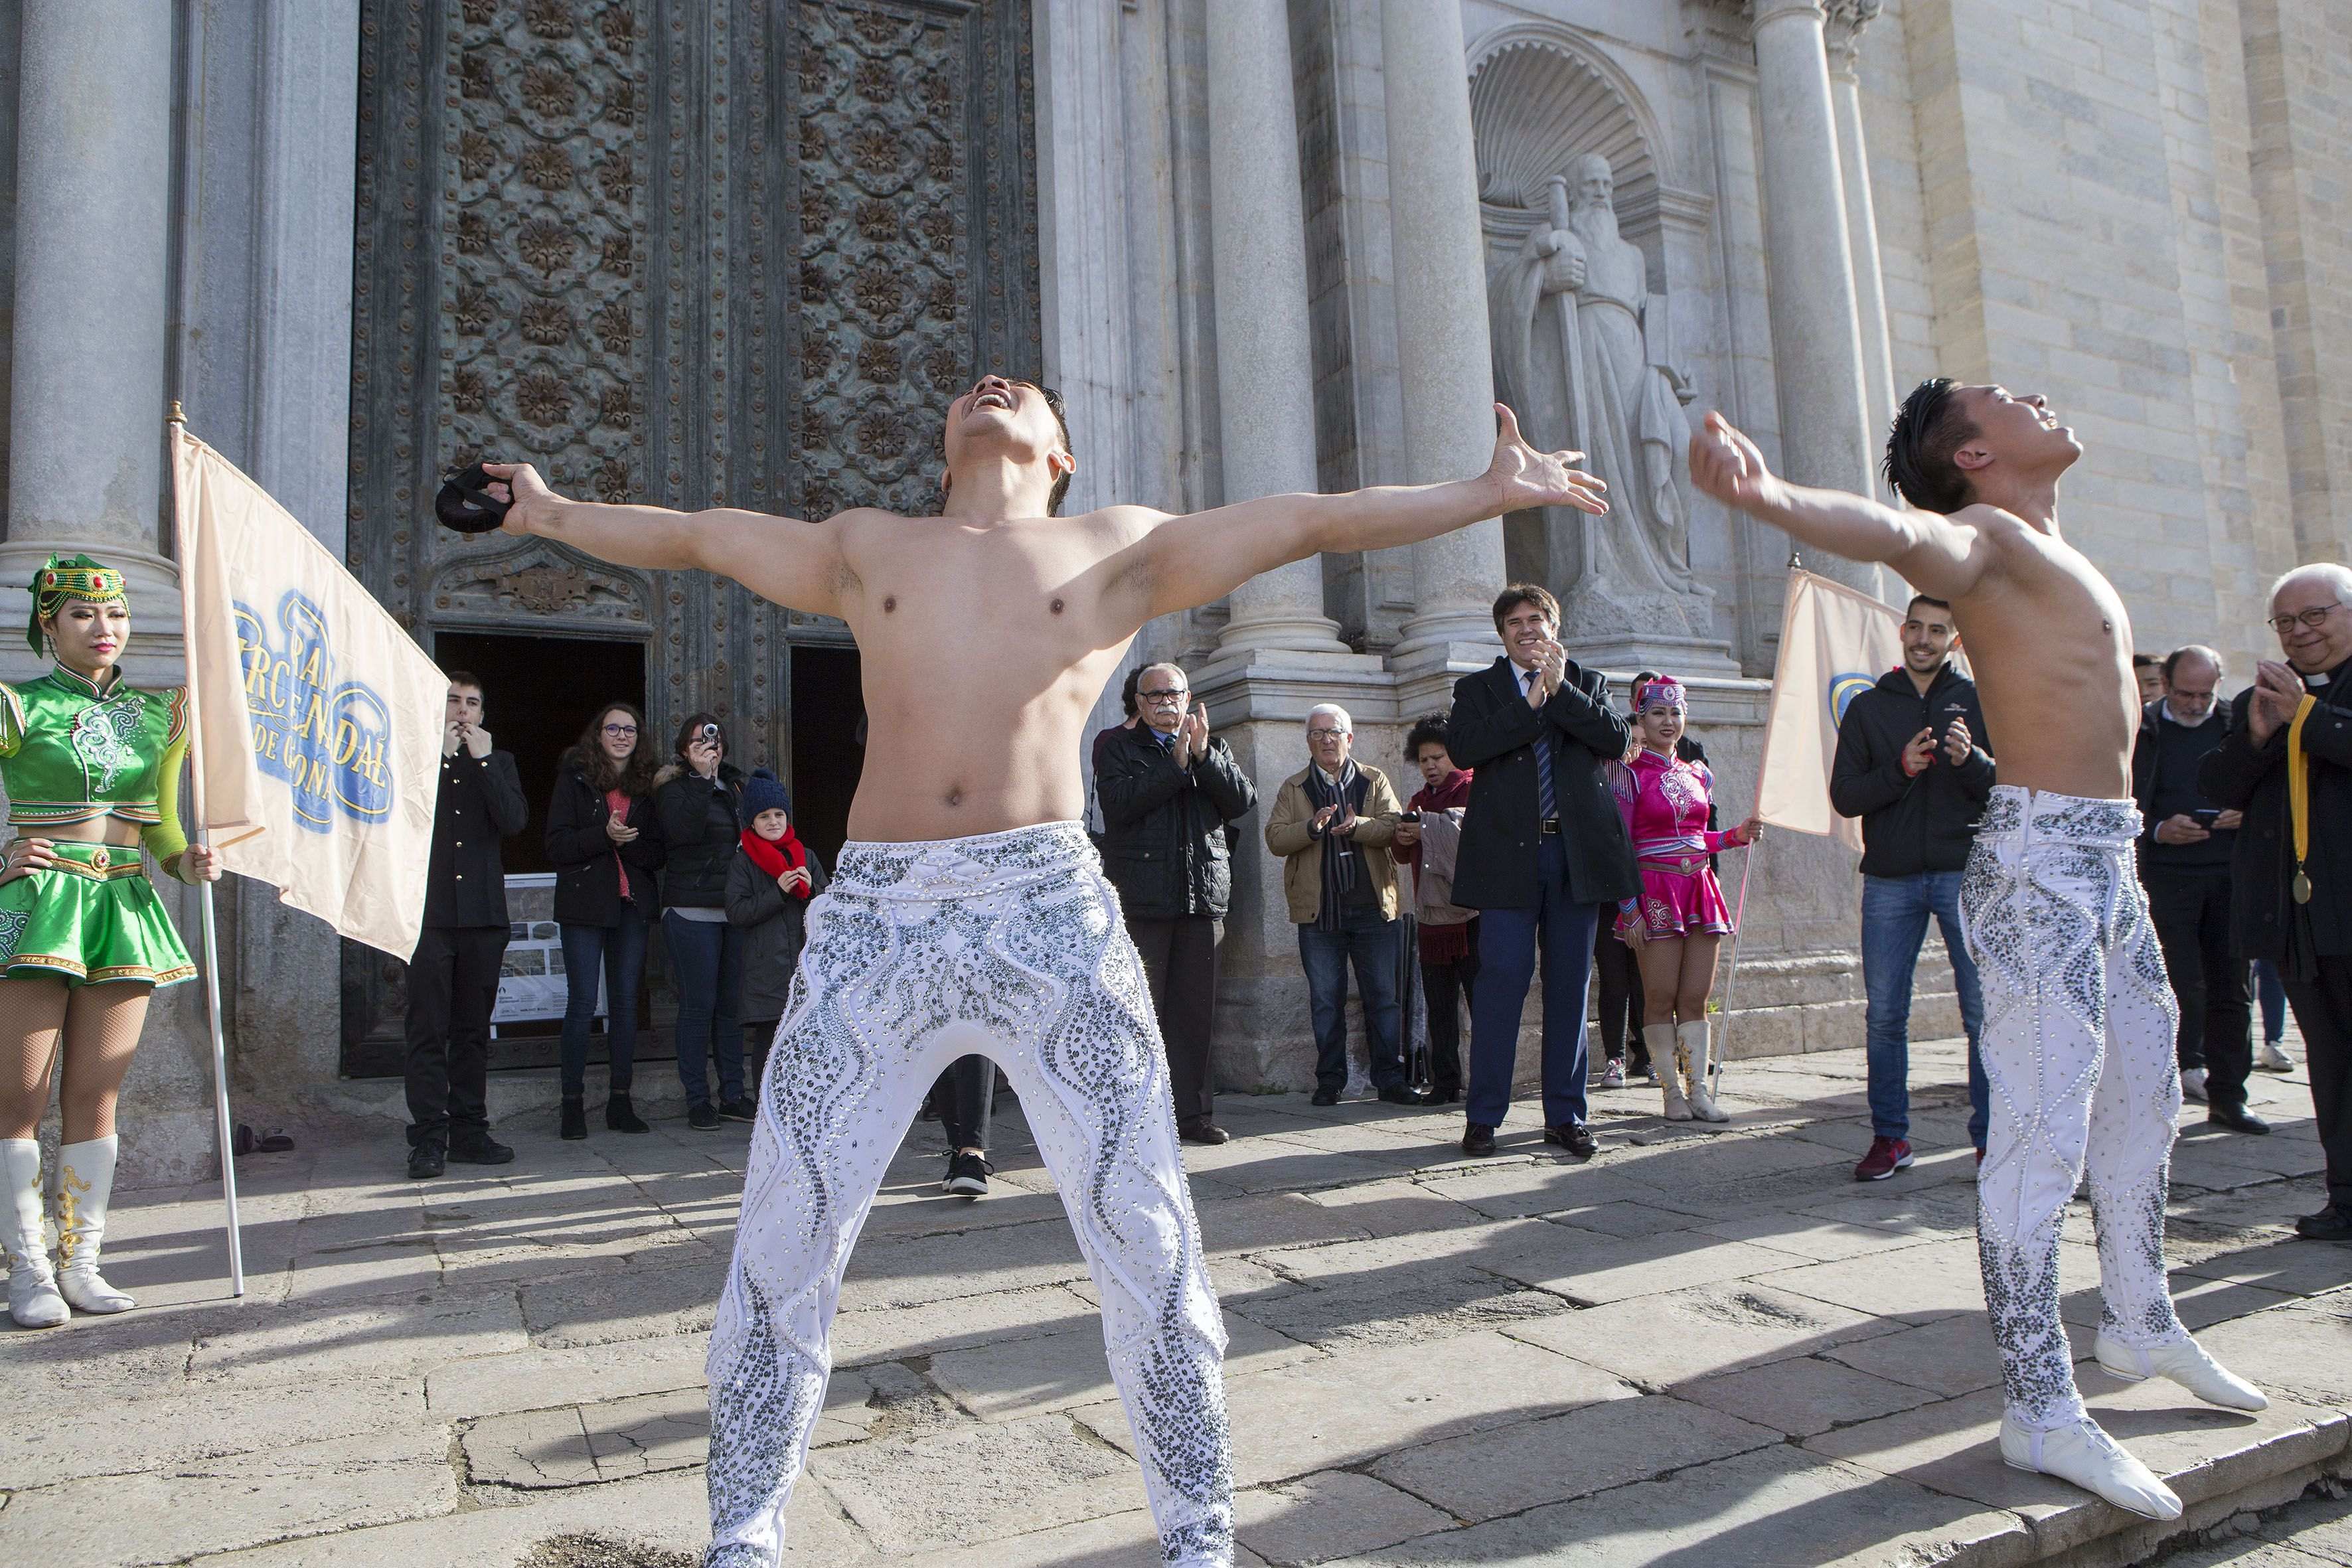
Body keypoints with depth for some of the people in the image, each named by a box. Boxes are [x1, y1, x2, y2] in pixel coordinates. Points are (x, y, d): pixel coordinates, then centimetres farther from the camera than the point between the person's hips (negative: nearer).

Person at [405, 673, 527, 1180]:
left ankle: (469, 1132, 13)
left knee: (473, 1028, 7)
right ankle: (428, 1138, -1)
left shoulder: (499, 762, 15)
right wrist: (440, 753, -10)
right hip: (429, 911, -3)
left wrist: (482, 759, -7)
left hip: (483, 913, 3)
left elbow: (515, 821, -3)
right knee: (428, 1030, -4)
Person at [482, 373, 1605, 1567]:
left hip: (1052, 911, -1)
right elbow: (696, 536, 32)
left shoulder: (1118, 548, 16)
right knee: (779, 1250, 4)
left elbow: (1304, 521, 15)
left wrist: (1487, 492, 14)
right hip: (875, 918, 2)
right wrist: (553, 512, 38)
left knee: (1149, 1244, 1)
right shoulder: (867, 549, 21)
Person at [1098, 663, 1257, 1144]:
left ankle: (1194, 1114, 13)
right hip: (1140, 899, -3)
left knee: (1197, 1011, 5)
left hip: (1203, 897, 3)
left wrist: (1203, 755, -8)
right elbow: (1117, 803, -10)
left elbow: (1243, 803, 3)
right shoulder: (1117, 746, 8)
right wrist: (1176, 763, -11)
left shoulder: (1214, 748, 18)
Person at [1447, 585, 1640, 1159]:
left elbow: (1618, 740, -4)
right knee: (1502, 979, -5)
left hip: (1577, 852, 2)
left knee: (1570, 983, 7)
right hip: (1508, 853, -2)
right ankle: (1483, 1116, 4)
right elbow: (1462, 747, -11)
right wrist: (1532, 702, -13)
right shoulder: (1478, 688, 9)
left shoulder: (1587, 683, 14)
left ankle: (1565, 1115, 16)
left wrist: (1561, 690, -11)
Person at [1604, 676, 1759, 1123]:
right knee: (1661, 997, -3)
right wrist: (1629, 908, -14)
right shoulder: (1628, 771, -3)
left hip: (1700, 888, 5)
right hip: (1655, 891, -5)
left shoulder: (1698, 773, 15)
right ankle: (1673, 1091, 6)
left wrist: (1738, 835, 6)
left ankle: (1699, 1089, 9)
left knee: (1696, 997, 5)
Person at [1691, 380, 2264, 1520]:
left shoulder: (2050, 551, 18)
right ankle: (2039, 1413, -1)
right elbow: (1898, 534, -33)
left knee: (2145, 1098, 20)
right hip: (2038, 857, -10)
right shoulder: (1984, 538, -9)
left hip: (2110, 855, 10)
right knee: (2044, 1134, -8)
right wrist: (1767, 495, -51)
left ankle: (2139, 1323, 39)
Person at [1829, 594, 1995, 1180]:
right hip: (1890, 879, 1)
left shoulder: (1979, 702, 8)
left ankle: (1991, 1137, 9)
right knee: (1884, 1015, 3)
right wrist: (1900, 769, -13)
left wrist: (1971, 760, -17)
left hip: (1966, 874, -1)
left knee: (1984, 1011, -3)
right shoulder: (1867, 707, 11)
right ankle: (1889, 1136, 14)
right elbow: (1843, 795, 3)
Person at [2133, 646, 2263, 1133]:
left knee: (2230, 987, 6)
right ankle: (2187, 1068, 12)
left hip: (2228, 876, 3)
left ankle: (2227, 1096, 16)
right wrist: (2158, 830, -19)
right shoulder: (2141, 729, 0)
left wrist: (2246, 814, -8)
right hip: (2165, 877, -3)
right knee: (2182, 986, -6)